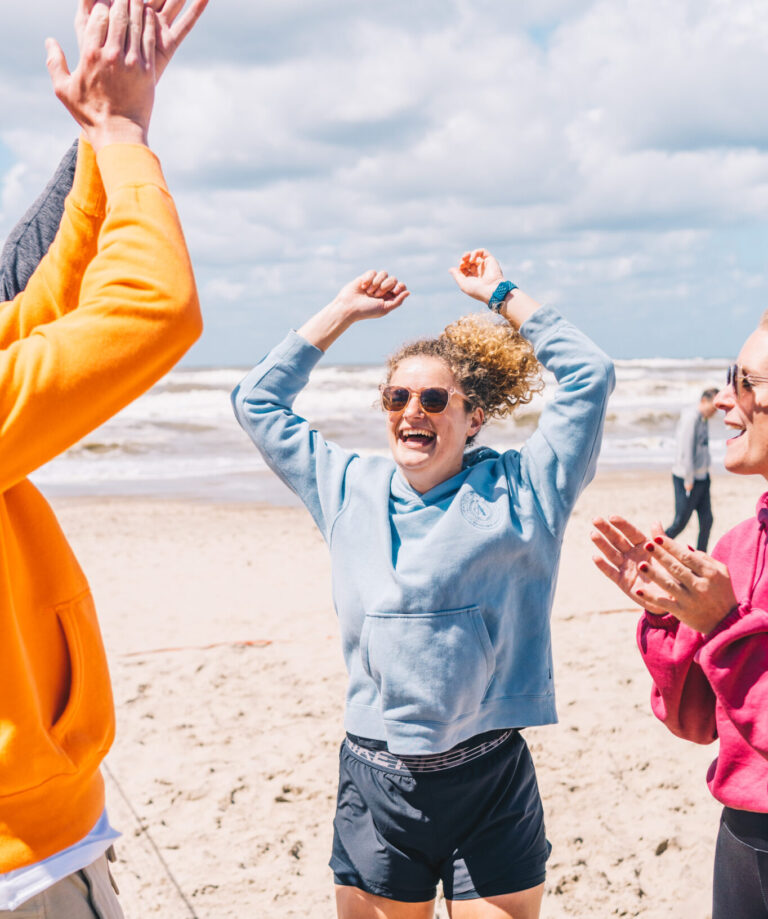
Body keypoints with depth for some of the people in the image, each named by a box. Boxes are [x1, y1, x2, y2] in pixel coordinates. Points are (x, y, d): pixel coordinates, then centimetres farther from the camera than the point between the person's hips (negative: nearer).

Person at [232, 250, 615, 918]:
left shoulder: (515, 492, 0)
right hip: (375, 785, 2)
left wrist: (500, 294, 6)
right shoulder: (348, 489, 9)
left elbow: (590, 375, -2)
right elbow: (257, 401, 16)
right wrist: (344, 311, 16)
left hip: (491, 786, -2)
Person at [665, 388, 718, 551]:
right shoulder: (691, 417, -16)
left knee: (706, 520, 5)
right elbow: (686, 450, -20)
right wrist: (689, 480, -18)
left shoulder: (703, 419, 12)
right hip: (687, 478, -9)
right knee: (680, 523, -3)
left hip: (701, 477, 9)